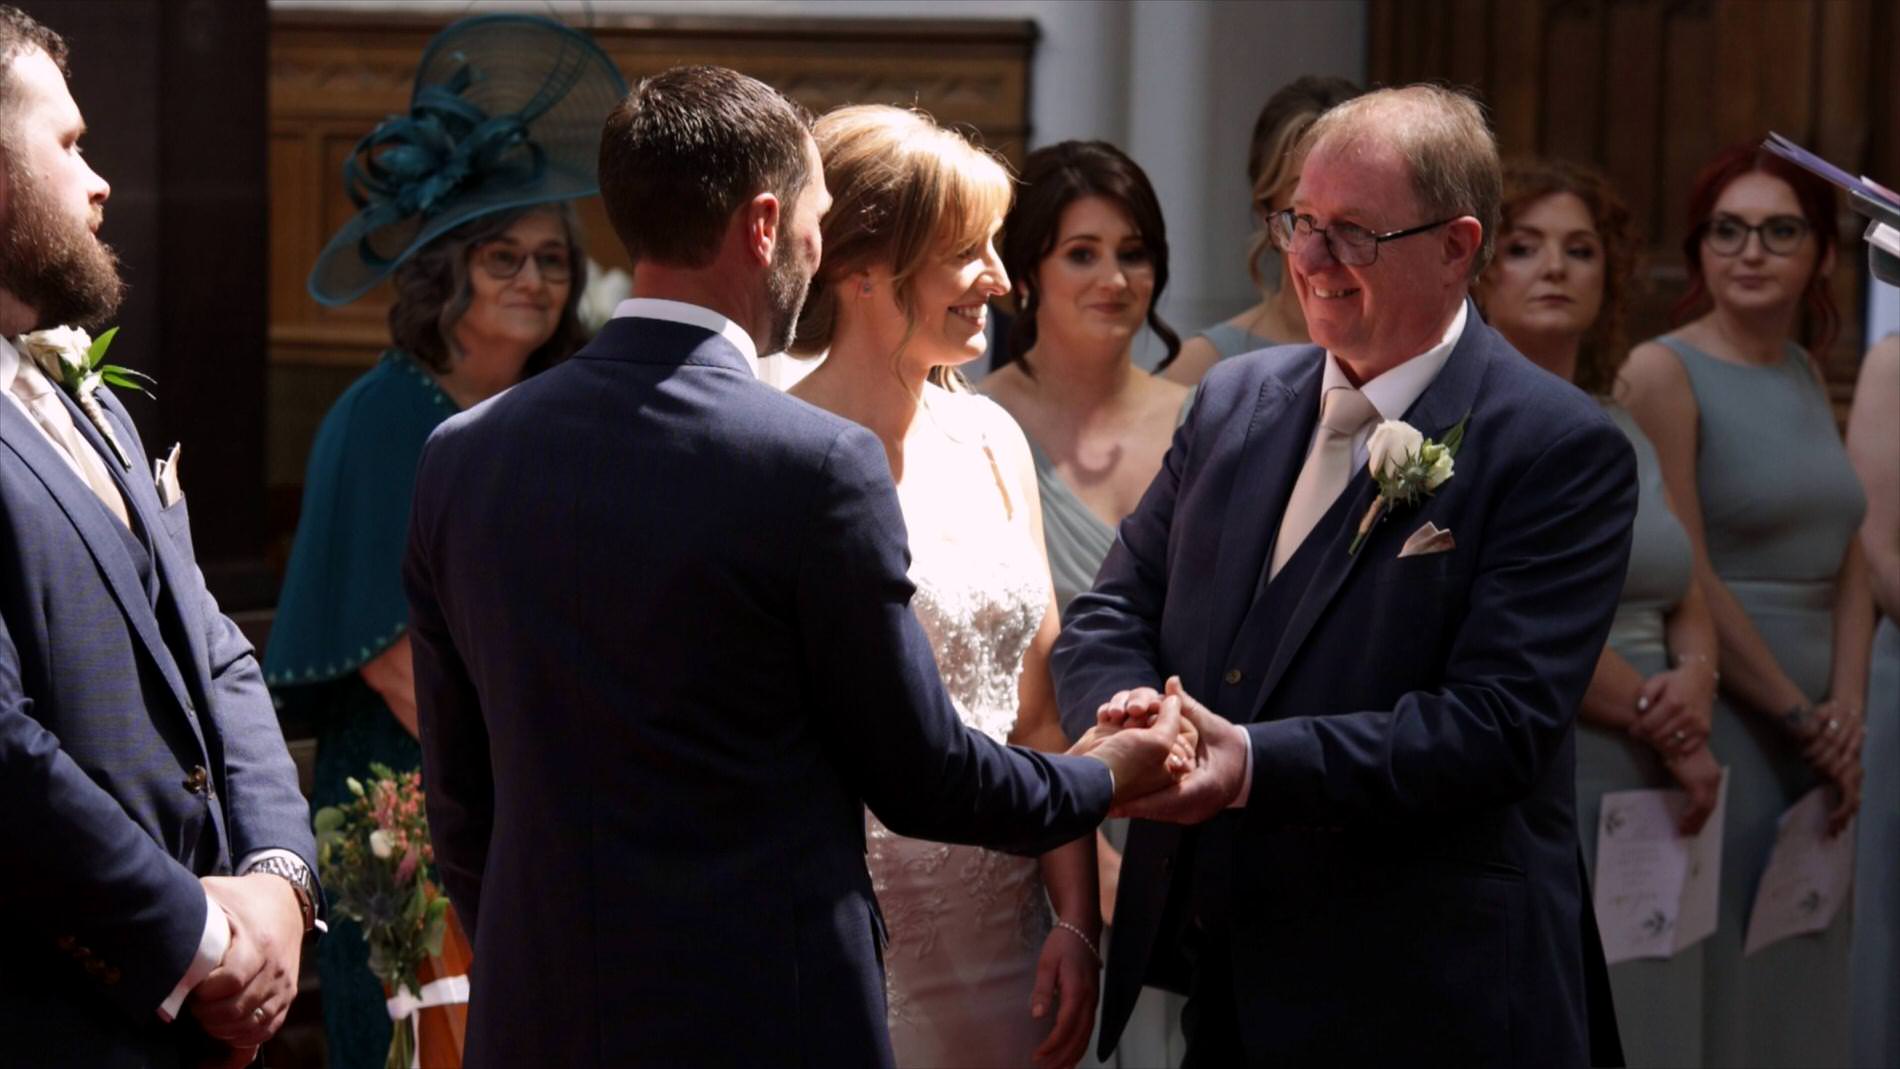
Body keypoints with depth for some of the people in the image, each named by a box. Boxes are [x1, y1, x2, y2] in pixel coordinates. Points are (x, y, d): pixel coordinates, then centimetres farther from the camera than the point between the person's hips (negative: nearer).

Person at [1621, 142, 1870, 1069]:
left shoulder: (1804, 376, 13)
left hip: (1814, 738, 7)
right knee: (1721, 986, -3)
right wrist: (1802, 716, -10)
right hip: (1718, 726, -7)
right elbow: (1685, 578, -15)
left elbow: (1848, 564, 11)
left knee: (1803, 986, 11)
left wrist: (1847, 711, -4)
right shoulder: (1664, 373, -9)